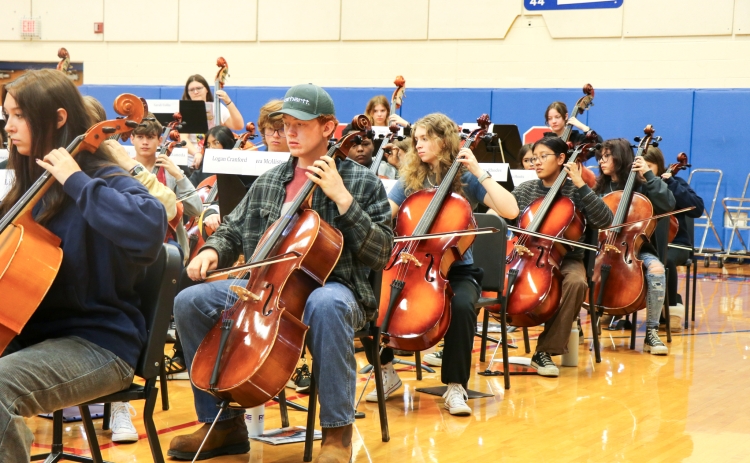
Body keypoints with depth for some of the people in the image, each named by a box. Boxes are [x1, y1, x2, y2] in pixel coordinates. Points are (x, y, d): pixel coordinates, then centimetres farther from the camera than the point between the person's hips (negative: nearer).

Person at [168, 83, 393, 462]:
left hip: (330, 287, -5)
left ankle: (337, 431, -29)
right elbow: (232, 231, 23)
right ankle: (224, 423, -4)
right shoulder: (268, 182, 15)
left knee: (325, 305, -42)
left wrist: (343, 199, -15)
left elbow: (380, 255, -7)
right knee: (190, 302, -15)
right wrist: (212, 251, -1)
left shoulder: (361, 183, 1)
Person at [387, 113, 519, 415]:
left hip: (456, 269, -3)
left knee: (461, 305, -36)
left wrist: (478, 172, -16)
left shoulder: (465, 180, -1)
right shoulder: (409, 180, 8)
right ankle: (384, 371, -3)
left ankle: (455, 387, -19)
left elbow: (510, 210, -15)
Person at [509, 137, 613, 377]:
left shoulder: (574, 193, 1)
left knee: (576, 282, -36)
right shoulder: (525, 190, 10)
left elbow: (605, 220, -14)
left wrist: (581, 185, -17)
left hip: (565, 260, -2)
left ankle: (545, 351, -29)